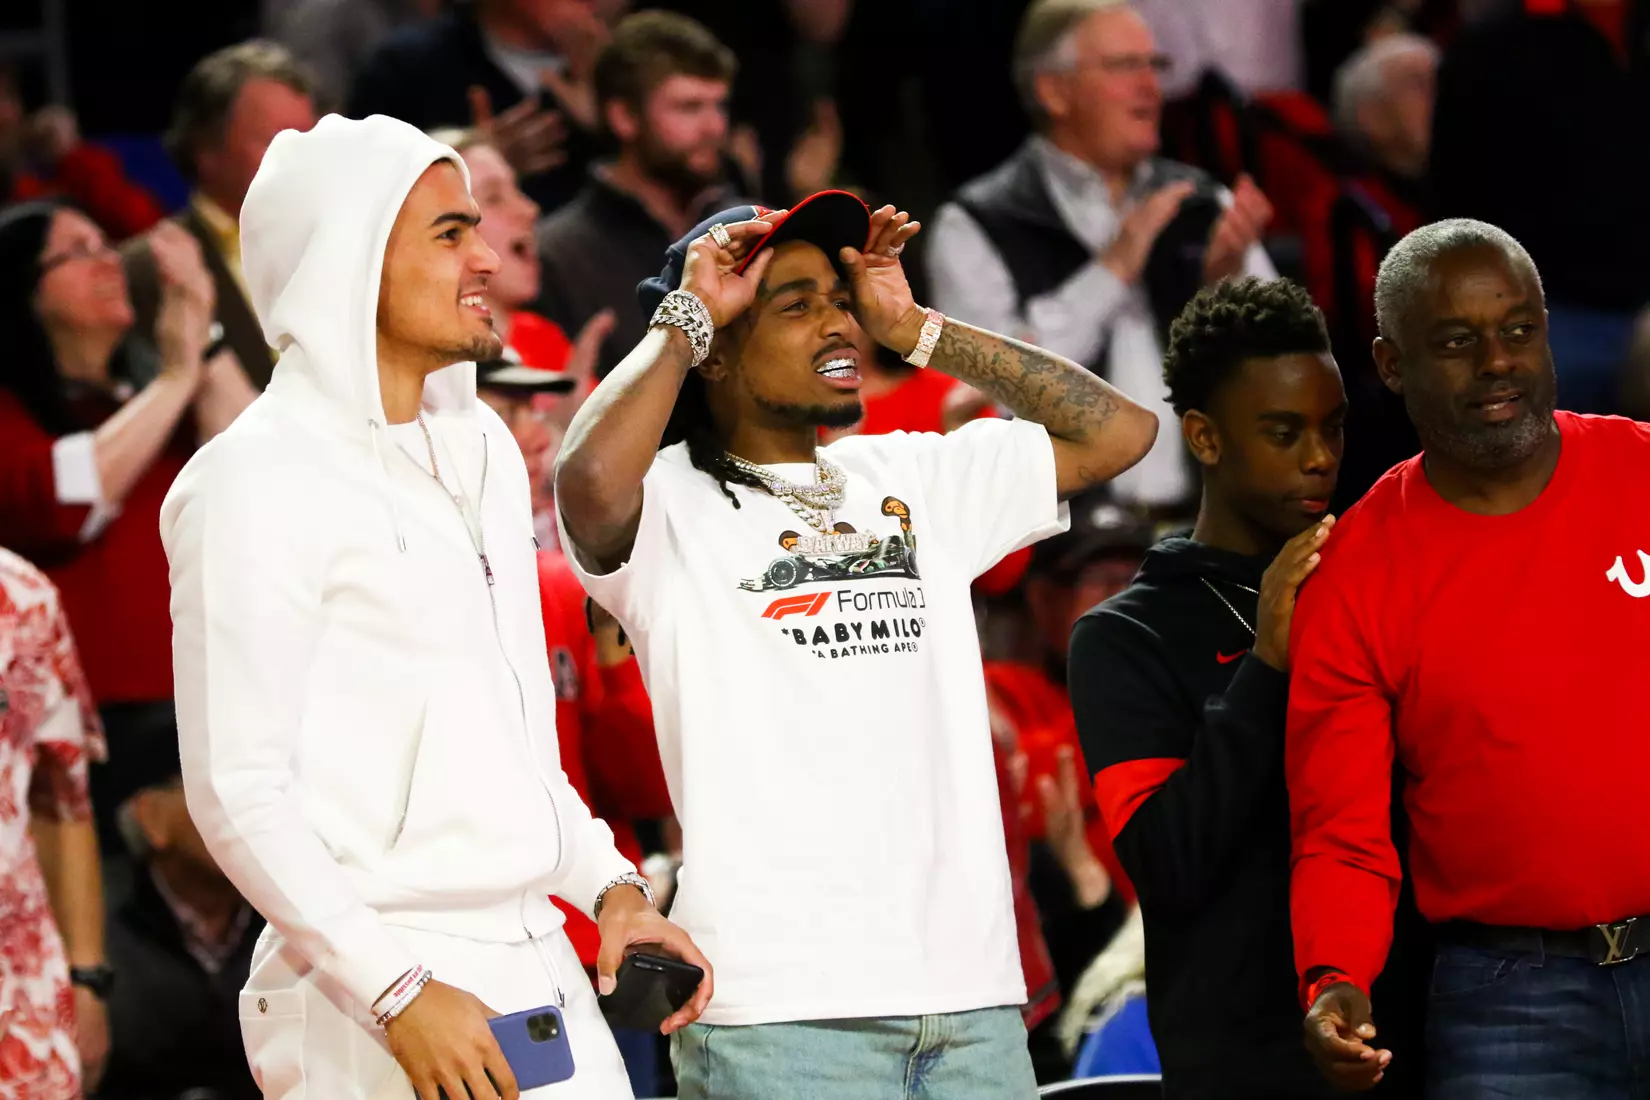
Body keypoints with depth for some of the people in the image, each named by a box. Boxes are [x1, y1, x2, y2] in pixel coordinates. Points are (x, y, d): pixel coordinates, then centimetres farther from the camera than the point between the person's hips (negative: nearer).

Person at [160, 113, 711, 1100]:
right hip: (374, 1010, -7)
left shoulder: (481, 448, 16)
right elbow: (238, 788, -14)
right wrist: (394, 989, -20)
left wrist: (609, 884, 9)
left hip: (540, 975, 7)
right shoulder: (258, 481, -8)